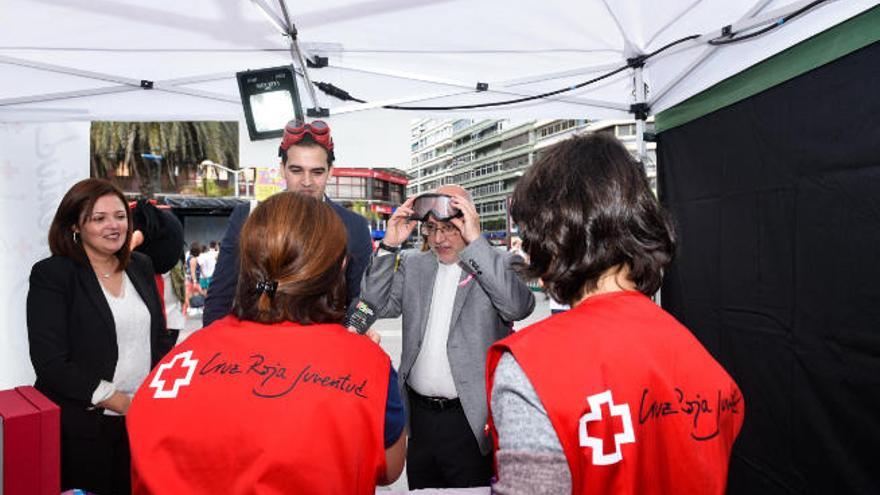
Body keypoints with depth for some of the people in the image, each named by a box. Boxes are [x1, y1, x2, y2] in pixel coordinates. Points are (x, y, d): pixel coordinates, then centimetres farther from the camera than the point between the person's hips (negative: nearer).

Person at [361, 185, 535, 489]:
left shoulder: (498, 264, -5)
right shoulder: (413, 264, 8)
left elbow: (519, 306, -24)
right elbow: (376, 306, -1)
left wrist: (476, 242, -26)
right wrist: (389, 245, -10)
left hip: (471, 418, -4)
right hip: (419, 415, 4)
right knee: (420, 487, 17)